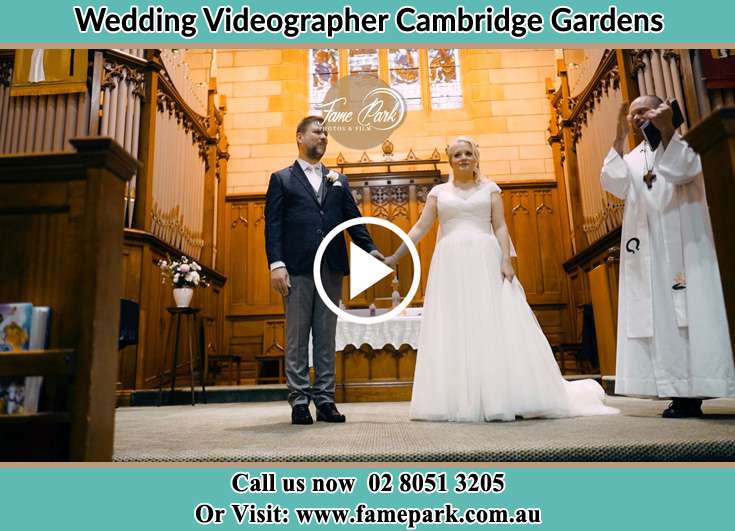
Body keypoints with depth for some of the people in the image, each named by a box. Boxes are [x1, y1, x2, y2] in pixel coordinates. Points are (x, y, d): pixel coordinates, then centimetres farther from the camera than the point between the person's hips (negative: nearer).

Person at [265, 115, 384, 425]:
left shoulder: (338, 181, 19)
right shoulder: (282, 179, 10)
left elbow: (353, 220, 12)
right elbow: (273, 225, 1)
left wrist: (371, 250, -4)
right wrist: (276, 264, -12)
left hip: (332, 269, 3)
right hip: (297, 269, -3)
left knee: (326, 337, 6)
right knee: (297, 336, 1)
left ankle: (325, 399, 13)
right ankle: (299, 400, 9)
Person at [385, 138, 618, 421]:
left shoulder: (489, 188, 12)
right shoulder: (438, 192, 14)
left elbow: (500, 227, 5)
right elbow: (420, 227, 11)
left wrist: (506, 260, -9)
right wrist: (396, 256, 4)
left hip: (486, 262, -1)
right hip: (451, 265, 1)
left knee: (497, 328, -6)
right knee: (453, 331, -2)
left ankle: (504, 398, 1)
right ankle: (461, 401, 2)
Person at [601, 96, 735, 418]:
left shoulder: (681, 147, 8)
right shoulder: (631, 158, 18)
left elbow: (682, 171, -14)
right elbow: (613, 184, -2)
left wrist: (667, 130, -21)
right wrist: (619, 138, -7)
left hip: (681, 248, -4)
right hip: (646, 252, 4)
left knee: (685, 313, -8)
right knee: (655, 316, 0)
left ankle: (691, 393, -5)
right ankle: (675, 390, 4)